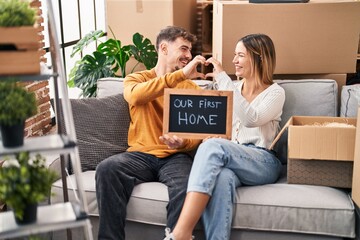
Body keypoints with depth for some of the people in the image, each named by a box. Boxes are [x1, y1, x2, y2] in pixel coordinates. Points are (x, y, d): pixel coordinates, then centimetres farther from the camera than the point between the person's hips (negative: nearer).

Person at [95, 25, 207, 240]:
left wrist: (183, 143, -17)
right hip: (141, 154, 0)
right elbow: (135, 95, -16)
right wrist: (180, 74, -21)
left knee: (188, 185, -35)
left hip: (175, 157, 0)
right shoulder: (136, 79, 12)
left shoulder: (192, 88, 15)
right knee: (107, 169, -30)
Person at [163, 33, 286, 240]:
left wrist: (223, 79, -17)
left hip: (263, 162, -3)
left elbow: (251, 119, -16)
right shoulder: (230, 89, 19)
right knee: (221, 178, -38)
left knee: (214, 147, -36)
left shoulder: (275, 92, 4)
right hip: (228, 159, 3)